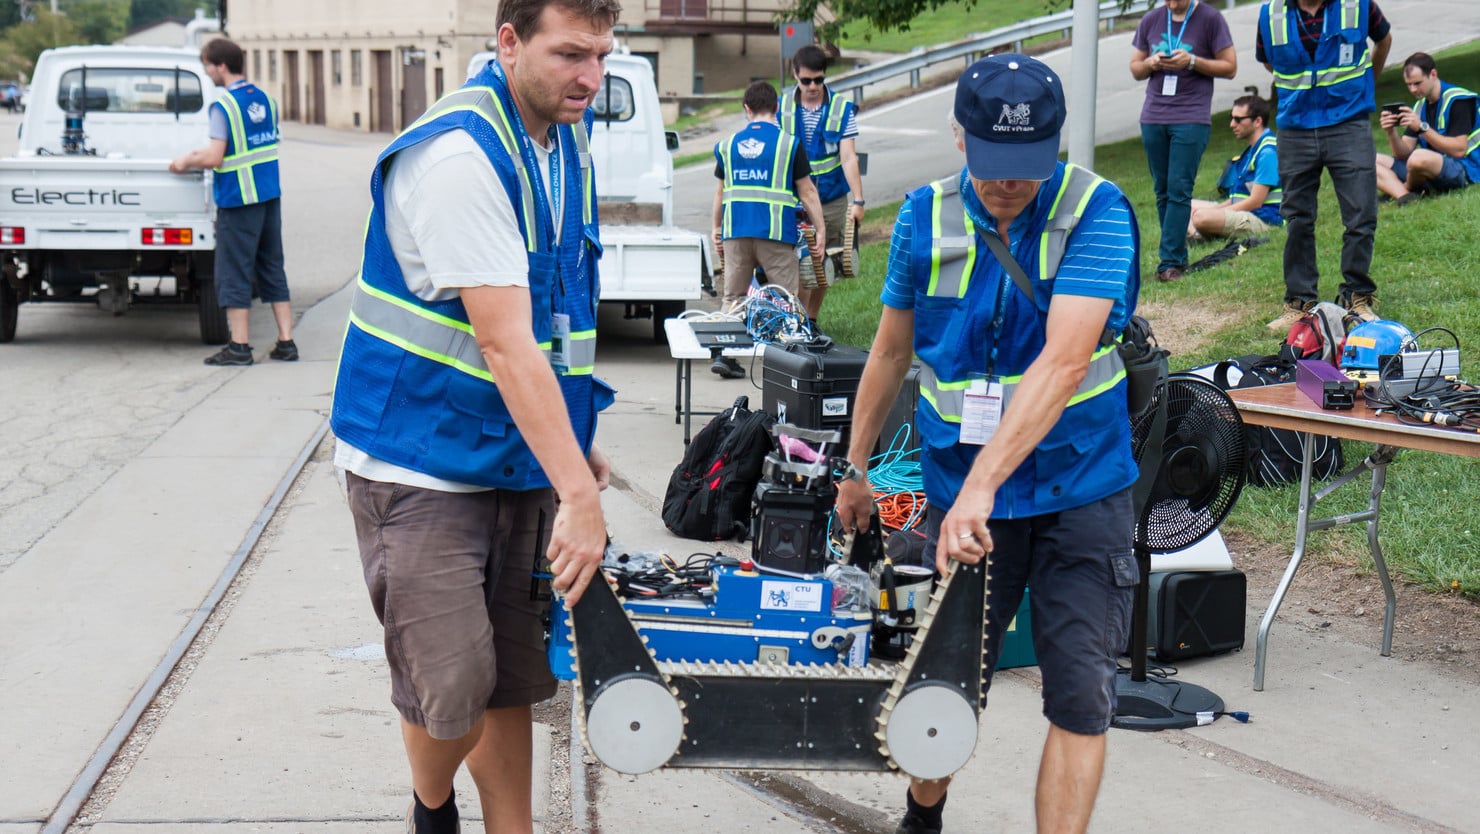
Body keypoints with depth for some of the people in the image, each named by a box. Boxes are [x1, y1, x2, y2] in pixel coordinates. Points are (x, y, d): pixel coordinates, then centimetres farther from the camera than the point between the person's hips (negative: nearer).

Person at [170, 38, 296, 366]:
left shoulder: (224, 106, -14)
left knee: (234, 272, 1)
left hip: (239, 198, -7)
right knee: (272, 268, 12)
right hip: (270, 195, 7)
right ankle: (286, 342, 11)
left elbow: (215, 158, -19)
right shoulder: (266, 99, 8)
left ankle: (239, 346, 2)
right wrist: (205, 155, 20)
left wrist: (187, 162, 0)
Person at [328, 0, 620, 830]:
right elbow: (504, 340, -27)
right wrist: (577, 494, -30)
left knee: (515, 680, 11)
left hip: (519, 456, 8)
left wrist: (576, 442, 14)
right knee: (453, 689, -8)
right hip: (423, 460, -7)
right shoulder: (460, 154, -22)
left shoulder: (569, 135, 7)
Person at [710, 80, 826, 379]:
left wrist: (717, 228, 28)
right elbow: (807, 192, -1)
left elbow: (720, 192, 17)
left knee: (733, 298, 10)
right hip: (776, 232, -3)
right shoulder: (789, 144, -1)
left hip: (735, 232, 3)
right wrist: (821, 230, 4)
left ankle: (724, 354, 5)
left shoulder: (728, 144, 9)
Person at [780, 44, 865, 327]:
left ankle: (812, 320, 25)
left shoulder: (842, 108, -3)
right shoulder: (782, 107, 0)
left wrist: (857, 201, -16)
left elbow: (848, 157, -9)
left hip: (832, 200, 1)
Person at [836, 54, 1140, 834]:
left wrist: (983, 484, -34)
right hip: (962, 490, 2)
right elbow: (891, 350, 11)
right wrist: (854, 468, 18)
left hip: (1079, 492, -2)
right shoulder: (926, 217, -2)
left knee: (1080, 697, -3)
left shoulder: (1095, 211, -14)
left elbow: (1063, 362, -26)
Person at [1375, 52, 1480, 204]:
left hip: (1464, 171, -8)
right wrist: (1391, 132, -13)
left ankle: (1406, 190, -4)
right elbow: (1404, 154, 8)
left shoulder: (1458, 100, -11)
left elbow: (1458, 150, -19)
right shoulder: (1419, 106, 12)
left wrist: (1422, 127, -23)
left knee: (1419, 158, -39)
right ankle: (1405, 198, -28)